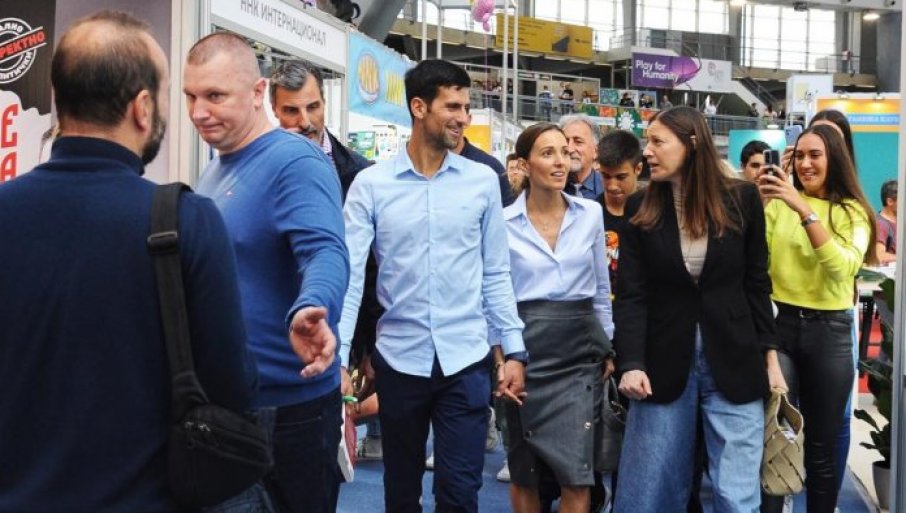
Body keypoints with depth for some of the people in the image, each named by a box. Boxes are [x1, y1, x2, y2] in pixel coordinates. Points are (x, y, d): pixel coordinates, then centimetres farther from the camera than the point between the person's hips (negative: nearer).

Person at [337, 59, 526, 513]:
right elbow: (348, 274, -8)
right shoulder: (371, 184, -4)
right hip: (398, 360, 0)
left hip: (466, 361, 0)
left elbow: (496, 275, 6)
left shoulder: (483, 181, 2)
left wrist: (515, 350, 2)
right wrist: (337, 358, -15)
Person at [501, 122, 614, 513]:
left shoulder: (591, 214, 4)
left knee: (577, 474, -5)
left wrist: (607, 346, 12)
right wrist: (500, 351, -5)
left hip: (579, 347, 1)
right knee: (524, 472, 9)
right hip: (526, 346, -1)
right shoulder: (503, 222, -2)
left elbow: (601, 286, 12)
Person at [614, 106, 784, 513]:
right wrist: (631, 363, -18)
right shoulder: (640, 209, 0)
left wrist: (770, 358, 2)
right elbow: (631, 294, -5)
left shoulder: (742, 199, -1)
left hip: (734, 362, -1)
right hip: (665, 362, 1)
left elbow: (756, 284, 5)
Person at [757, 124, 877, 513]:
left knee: (821, 446, 10)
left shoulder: (852, 212, 1)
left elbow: (844, 267, -19)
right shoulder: (779, 203, 3)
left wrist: (804, 209, -25)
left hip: (829, 332, 0)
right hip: (779, 324, 0)